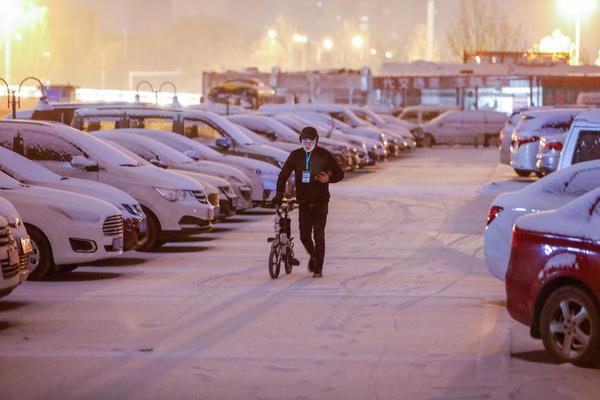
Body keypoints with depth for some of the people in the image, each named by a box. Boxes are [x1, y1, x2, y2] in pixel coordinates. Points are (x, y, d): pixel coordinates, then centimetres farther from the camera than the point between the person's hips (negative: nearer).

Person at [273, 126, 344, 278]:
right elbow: (284, 174, 2)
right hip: (304, 202, 2)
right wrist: (279, 194, -8)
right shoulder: (295, 155, 1)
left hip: (320, 202, -2)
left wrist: (329, 178, -21)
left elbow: (339, 174, 0)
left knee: (319, 235, -6)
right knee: (304, 235, -1)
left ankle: (318, 268, 2)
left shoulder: (324, 155, -4)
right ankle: (313, 256, 30)